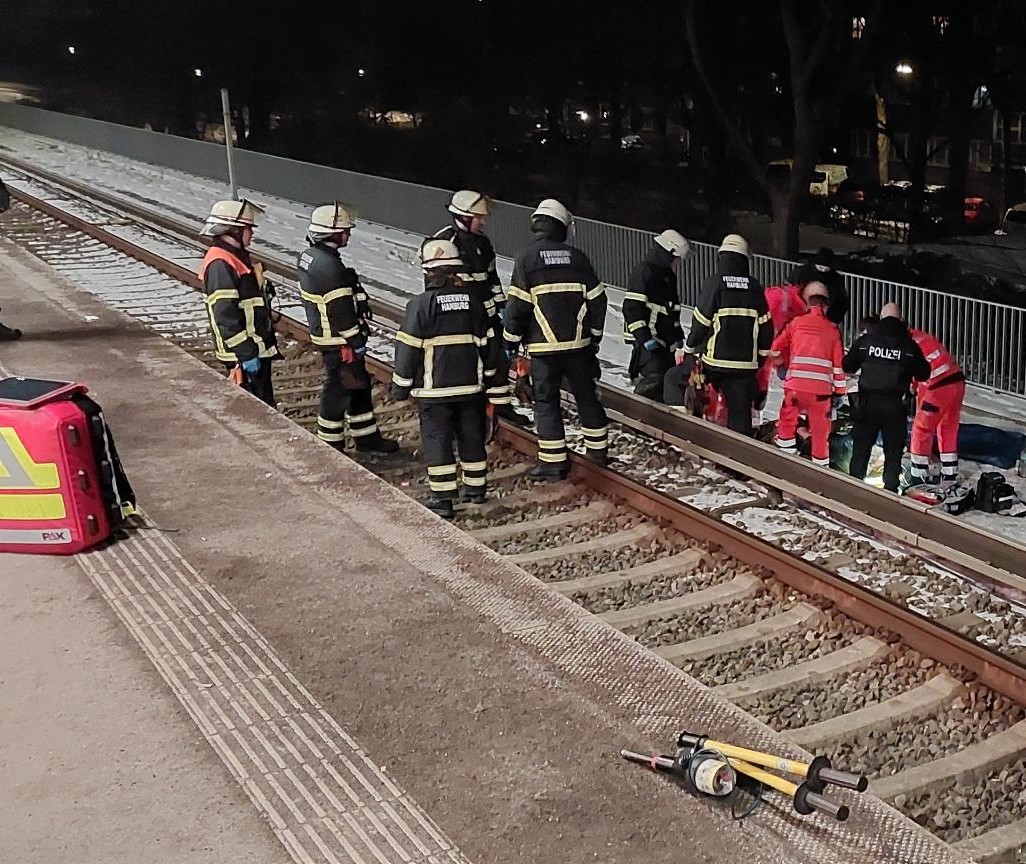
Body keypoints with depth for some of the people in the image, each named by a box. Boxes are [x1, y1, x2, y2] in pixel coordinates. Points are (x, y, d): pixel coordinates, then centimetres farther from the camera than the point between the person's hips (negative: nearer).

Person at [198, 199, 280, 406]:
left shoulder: (237, 256, 12)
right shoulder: (220, 264, -21)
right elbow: (225, 315, -25)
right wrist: (245, 354, -24)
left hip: (258, 347, 10)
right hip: (242, 352, -10)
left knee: (265, 404, 18)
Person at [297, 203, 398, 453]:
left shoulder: (308, 256, 7)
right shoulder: (329, 266, -25)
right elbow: (340, 310, -24)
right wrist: (355, 341, -15)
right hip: (339, 341, -10)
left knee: (360, 385, 19)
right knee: (339, 388, 2)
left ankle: (366, 436, 31)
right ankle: (330, 445, 14)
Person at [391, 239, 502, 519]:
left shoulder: (421, 304, -12)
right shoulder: (472, 302, 3)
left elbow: (408, 349, -11)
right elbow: (488, 343, 10)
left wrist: (401, 387, -1)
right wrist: (488, 376, 24)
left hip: (434, 390, -4)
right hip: (470, 385, 5)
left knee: (437, 440, 2)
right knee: (472, 436, 16)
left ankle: (443, 498, 3)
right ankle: (476, 488, 26)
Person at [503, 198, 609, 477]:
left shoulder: (527, 258, -6)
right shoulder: (577, 257, 4)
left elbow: (517, 304, -9)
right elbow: (597, 299, 7)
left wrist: (511, 340, 2)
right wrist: (595, 336, 19)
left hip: (544, 345, -3)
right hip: (578, 342, 4)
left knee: (546, 401, 3)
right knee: (586, 395, 15)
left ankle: (554, 461, 2)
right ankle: (598, 449, 25)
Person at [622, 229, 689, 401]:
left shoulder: (668, 275, 16)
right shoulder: (644, 272, -14)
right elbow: (631, 308, -20)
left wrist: (678, 335, 23)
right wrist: (644, 338, -24)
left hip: (664, 338, 10)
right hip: (647, 339, -10)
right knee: (655, 377, -19)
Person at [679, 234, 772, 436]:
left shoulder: (713, 283, -6)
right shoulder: (754, 287, 5)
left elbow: (701, 321, -7)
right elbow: (766, 325, 8)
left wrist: (689, 348, 7)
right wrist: (761, 356, 19)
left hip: (713, 359, -3)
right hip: (745, 364, 3)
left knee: (675, 377, 18)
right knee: (740, 412, 8)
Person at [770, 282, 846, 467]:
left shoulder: (795, 323, 6)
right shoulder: (833, 330, 7)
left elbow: (776, 350, 12)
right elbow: (838, 364, 6)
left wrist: (782, 364, 34)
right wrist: (839, 392, 12)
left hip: (795, 385, 0)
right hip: (821, 389, 0)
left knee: (787, 421, 20)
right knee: (821, 431, 10)